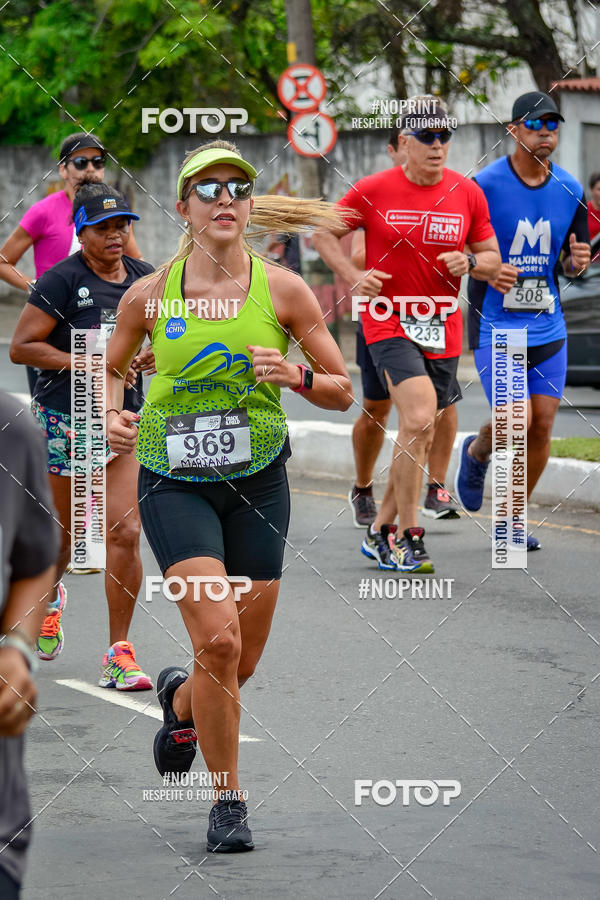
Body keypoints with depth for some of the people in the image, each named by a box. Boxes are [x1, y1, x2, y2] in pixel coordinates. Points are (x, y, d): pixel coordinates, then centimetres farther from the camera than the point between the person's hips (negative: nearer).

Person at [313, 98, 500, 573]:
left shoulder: (468, 193, 3)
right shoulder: (374, 190, -5)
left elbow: (493, 259, 10)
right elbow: (324, 232, 6)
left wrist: (469, 262, -13)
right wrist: (353, 275, -10)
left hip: (442, 329, 4)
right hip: (388, 321, -4)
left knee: (420, 435, 11)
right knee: (418, 420, -22)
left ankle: (381, 531, 29)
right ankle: (409, 538, -13)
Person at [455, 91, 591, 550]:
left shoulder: (570, 190, 5)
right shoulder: (485, 185, -10)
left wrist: (577, 261, -9)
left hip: (548, 327, 5)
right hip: (495, 326, -5)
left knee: (542, 426, 2)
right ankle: (477, 452, 20)